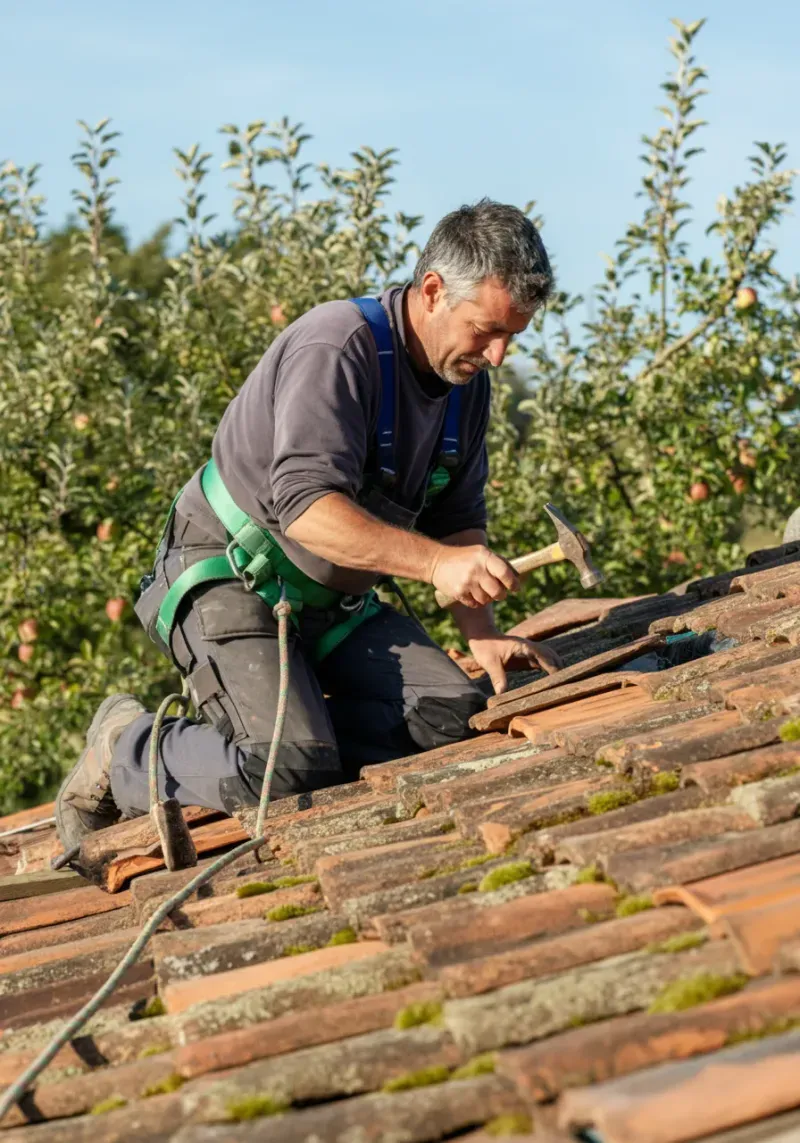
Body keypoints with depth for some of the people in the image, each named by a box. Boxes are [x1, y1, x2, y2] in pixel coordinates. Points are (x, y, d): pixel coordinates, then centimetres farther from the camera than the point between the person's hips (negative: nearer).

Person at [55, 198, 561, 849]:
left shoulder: (468, 379, 4)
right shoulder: (335, 348, -23)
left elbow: (458, 520, 10)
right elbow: (306, 507, -33)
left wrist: (482, 634, -3)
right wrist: (435, 562, -42)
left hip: (333, 600, 8)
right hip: (230, 579, -8)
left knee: (455, 716, -12)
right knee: (289, 772, -25)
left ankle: (282, 727, 4)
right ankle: (127, 749, 3)